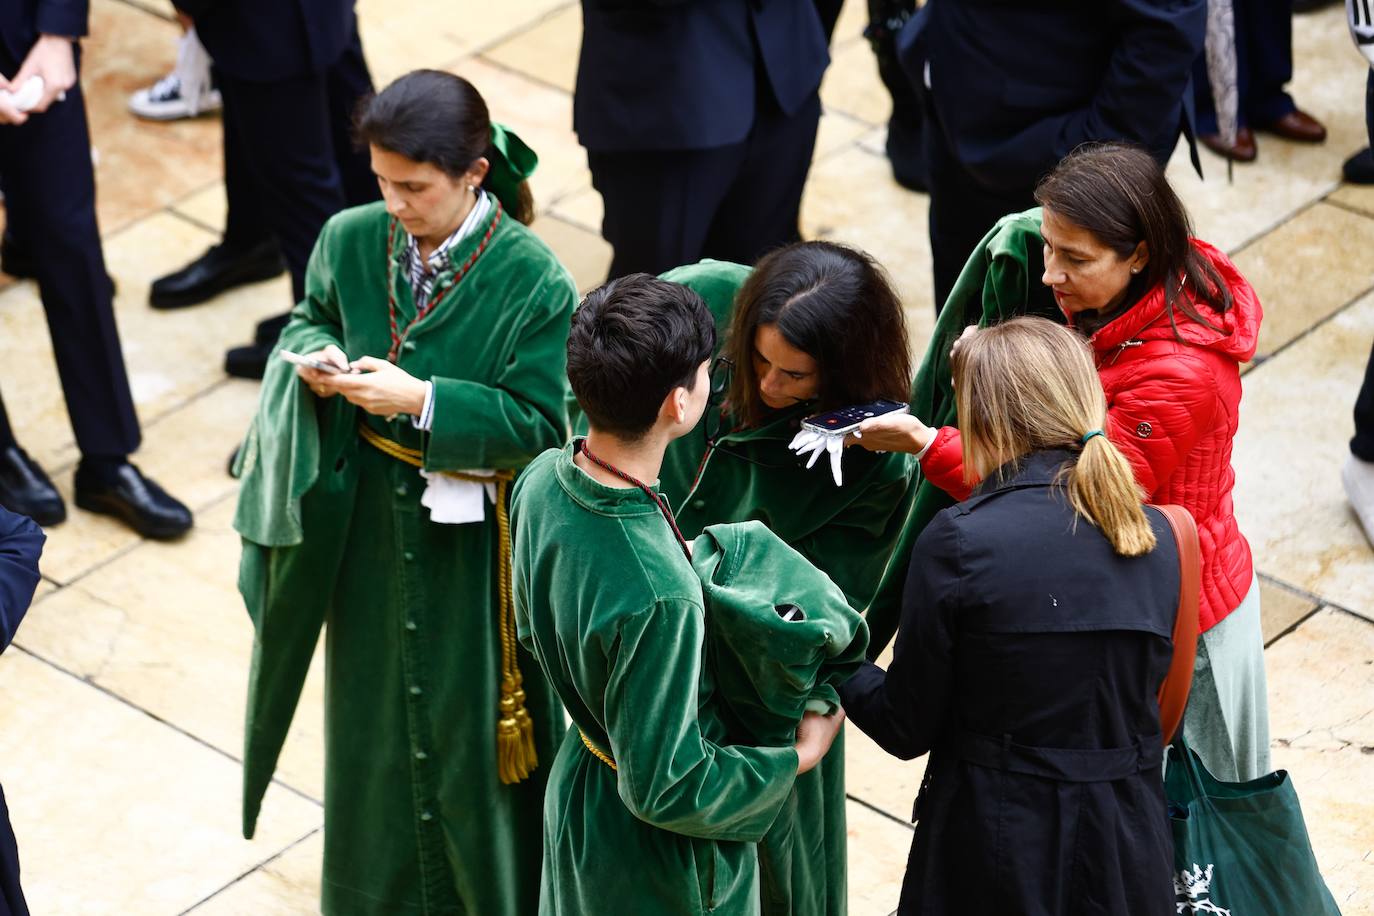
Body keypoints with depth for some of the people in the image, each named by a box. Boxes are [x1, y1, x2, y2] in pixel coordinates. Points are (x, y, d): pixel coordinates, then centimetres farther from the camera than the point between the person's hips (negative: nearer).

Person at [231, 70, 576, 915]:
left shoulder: (533, 280, -21)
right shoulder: (352, 241, -8)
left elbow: (540, 422, -19)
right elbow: (311, 320, 9)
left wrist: (421, 399, -28)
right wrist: (313, 357, -14)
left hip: (474, 547, -4)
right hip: (371, 533, 4)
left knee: (470, 719, 11)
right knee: (377, 708, 20)